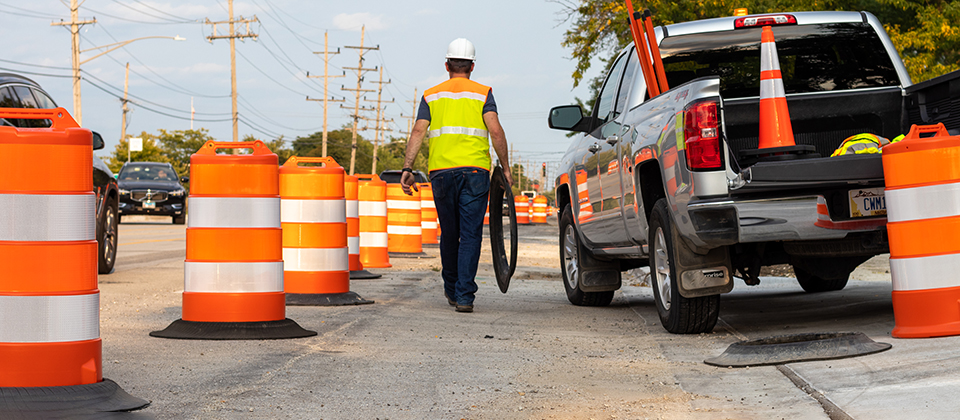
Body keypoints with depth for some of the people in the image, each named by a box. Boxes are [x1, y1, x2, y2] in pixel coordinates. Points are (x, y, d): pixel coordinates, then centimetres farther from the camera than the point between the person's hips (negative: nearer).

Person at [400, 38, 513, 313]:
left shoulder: (431, 95, 13)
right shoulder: (483, 94, 6)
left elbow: (418, 131, 2)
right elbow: (495, 131, -6)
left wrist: (407, 169, -2)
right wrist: (505, 169, -1)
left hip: (441, 171, 2)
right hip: (475, 170, -2)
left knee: (449, 233, 16)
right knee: (470, 235, -2)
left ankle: (451, 289, 28)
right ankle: (464, 295, -10)